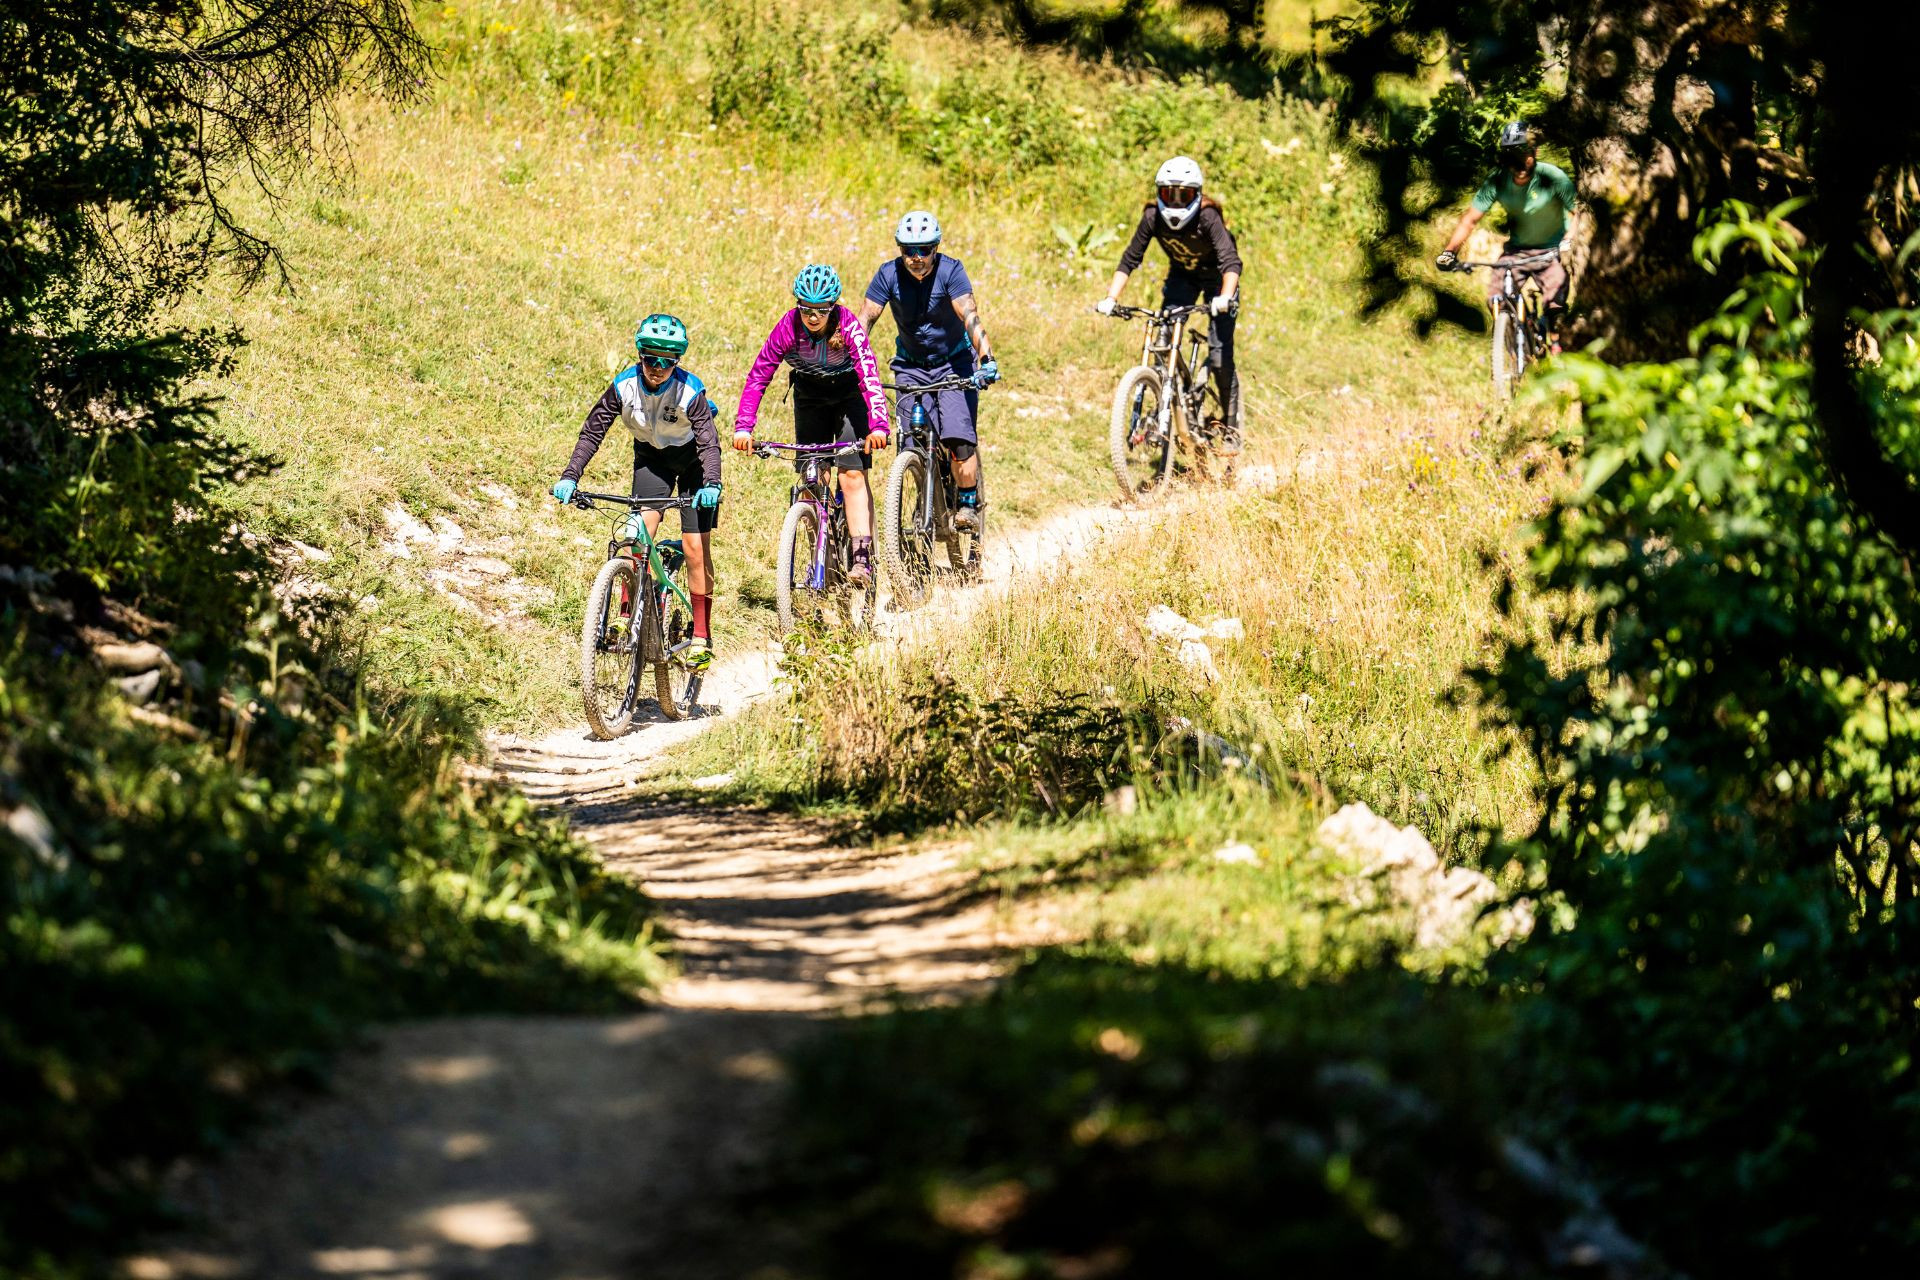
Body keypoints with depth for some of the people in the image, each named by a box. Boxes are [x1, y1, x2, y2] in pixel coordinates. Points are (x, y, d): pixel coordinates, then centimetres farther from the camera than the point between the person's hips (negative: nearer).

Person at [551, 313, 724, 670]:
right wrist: (569, 477, -31)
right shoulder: (625, 386, -22)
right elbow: (593, 431, -20)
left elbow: (709, 441, -36)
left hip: (691, 459, -2)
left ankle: (702, 636, 3)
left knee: (696, 546, -6)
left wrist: (711, 484, -53)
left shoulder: (690, 391, -30)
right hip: (651, 458, 2)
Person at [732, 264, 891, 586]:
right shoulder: (788, 327, -24)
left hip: (848, 393, -3)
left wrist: (878, 426, -52)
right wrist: (743, 427, -34)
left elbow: (870, 375, -38)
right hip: (810, 396, 3)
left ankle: (863, 557, -18)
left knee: (852, 473, -16)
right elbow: (758, 376, -23)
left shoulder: (848, 325, -29)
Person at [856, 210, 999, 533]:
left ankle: (969, 503, -3)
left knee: (959, 439, -19)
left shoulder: (950, 271, -19)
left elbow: (970, 317, -29)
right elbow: (865, 319, -16)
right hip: (911, 366, 2)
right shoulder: (889, 275, -13)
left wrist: (986, 359, -43)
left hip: (954, 361, -2)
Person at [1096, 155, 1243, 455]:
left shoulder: (1207, 216, -32)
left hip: (1216, 277, -4)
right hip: (1182, 275, 4)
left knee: (1220, 355, -13)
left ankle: (1231, 429, 0)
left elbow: (1230, 261, -40)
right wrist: (1110, 298, -31)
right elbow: (1130, 260, -18)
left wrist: (1225, 298, -57)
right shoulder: (1153, 217, -21)